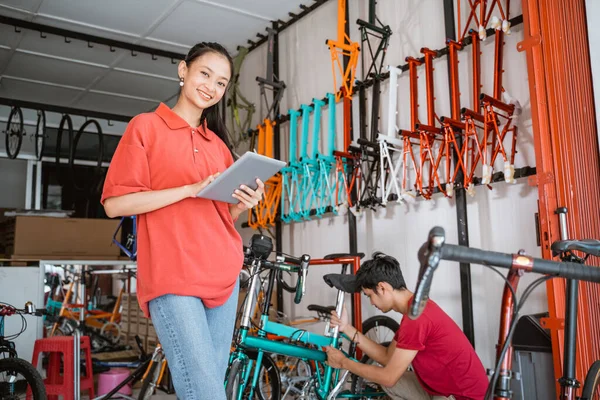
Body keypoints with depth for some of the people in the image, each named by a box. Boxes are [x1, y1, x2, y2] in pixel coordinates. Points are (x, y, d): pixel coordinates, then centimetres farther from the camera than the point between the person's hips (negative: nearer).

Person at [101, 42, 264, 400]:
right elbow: (116, 203, -7)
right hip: (173, 276, -6)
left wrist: (244, 204, -2)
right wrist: (191, 189, -14)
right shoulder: (146, 126, 2)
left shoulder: (219, 143, 18)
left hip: (222, 275, 6)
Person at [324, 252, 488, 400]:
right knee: (384, 379, 11)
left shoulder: (416, 317, -25)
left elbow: (388, 377, -20)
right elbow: (387, 357, 9)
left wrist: (344, 362, -6)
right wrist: (347, 328, 5)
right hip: (444, 386, 10)